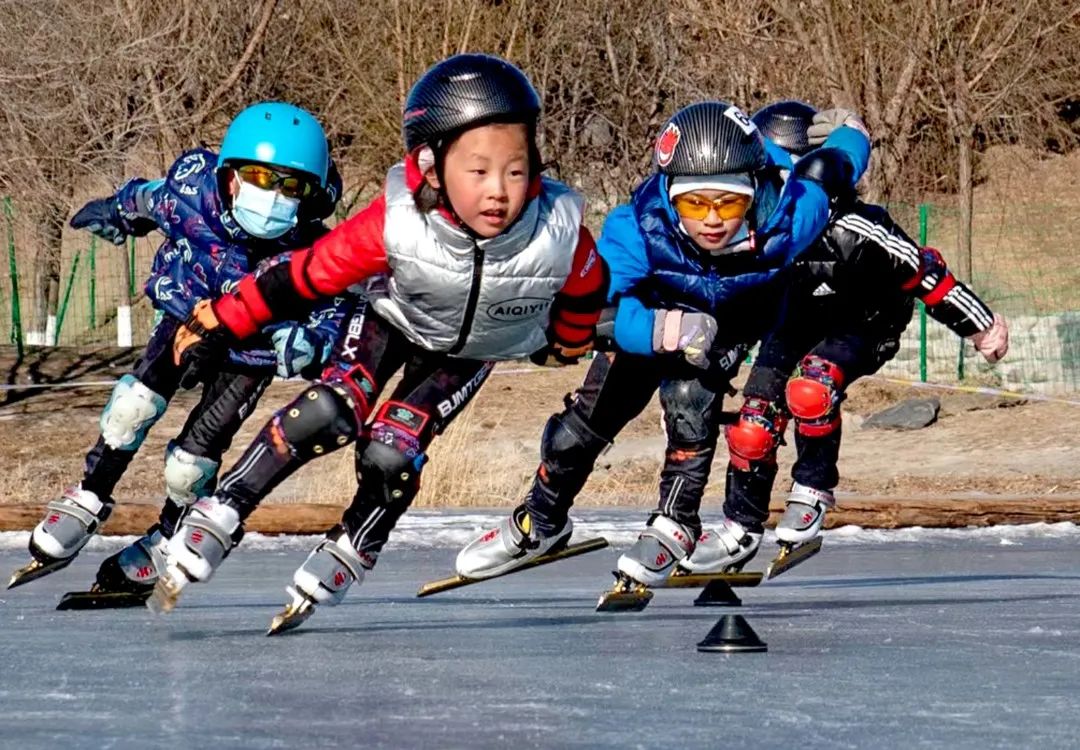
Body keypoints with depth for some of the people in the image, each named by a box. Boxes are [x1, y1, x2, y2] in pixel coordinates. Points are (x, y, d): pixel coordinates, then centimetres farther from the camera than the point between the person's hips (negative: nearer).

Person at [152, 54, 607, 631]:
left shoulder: (560, 232, -36)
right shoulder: (397, 222, -38)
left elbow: (586, 289, -11)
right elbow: (307, 276, -26)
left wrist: (565, 345, 9)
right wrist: (219, 323, -22)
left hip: (469, 355, 1)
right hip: (392, 321, -1)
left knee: (391, 455, -15)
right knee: (326, 415, -23)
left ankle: (336, 568, 11)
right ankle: (213, 526, -9)